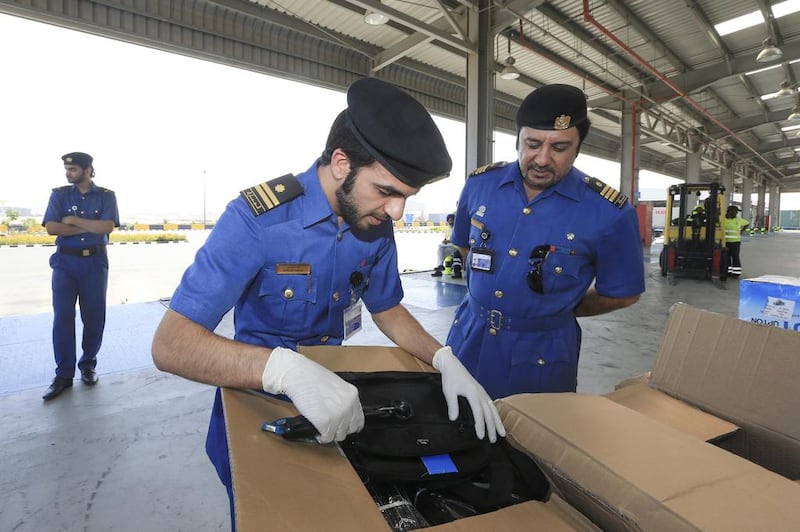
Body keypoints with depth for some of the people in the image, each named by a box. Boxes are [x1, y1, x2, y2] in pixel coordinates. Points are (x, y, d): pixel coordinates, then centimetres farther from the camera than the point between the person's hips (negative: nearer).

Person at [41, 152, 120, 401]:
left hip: (95, 262, 0)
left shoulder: (106, 196, 3)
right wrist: (90, 227, -11)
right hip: (65, 262, 1)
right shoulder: (59, 194, 5)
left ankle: (88, 364, 21)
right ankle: (64, 374, 5)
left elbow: (108, 227, -12)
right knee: (62, 317, -3)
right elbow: (51, 228, -7)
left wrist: (73, 220, -9)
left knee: (94, 317, 5)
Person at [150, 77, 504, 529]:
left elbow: (388, 310, 0)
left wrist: (446, 360, -16)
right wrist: (288, 368, -49)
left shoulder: (377, 224, -12)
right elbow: (171, 343, -32)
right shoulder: (257, 218, -29)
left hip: (340, 403, 5)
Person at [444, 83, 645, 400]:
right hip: (469, 337, 4)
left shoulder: (609, 212, -14)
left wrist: (558, 310, 5)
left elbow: (623, 293, -1)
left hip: (543, 353, -3)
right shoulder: (480, 184, -5)